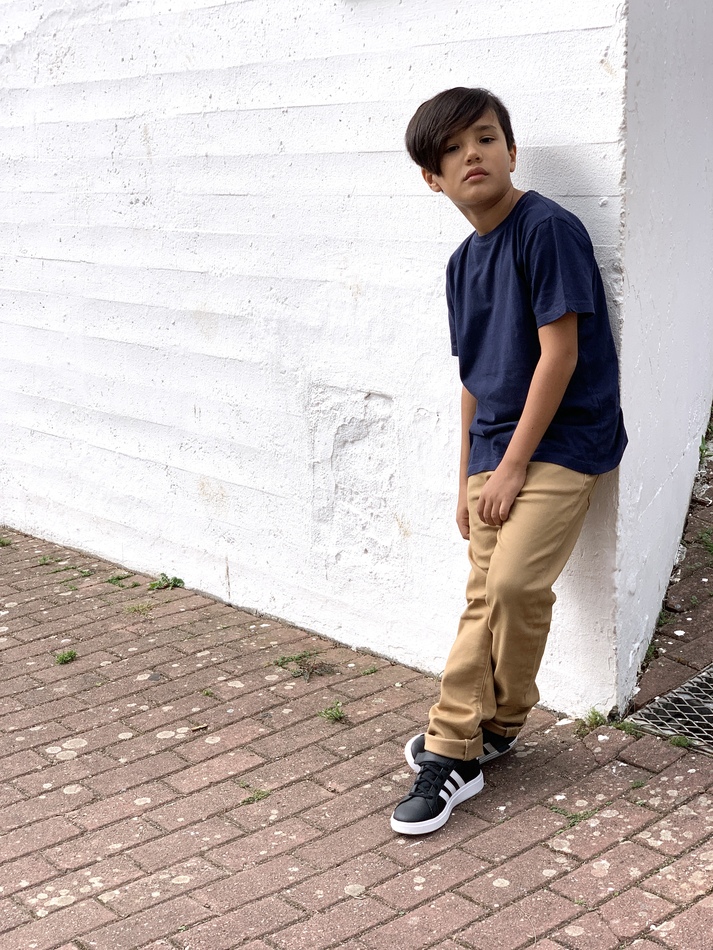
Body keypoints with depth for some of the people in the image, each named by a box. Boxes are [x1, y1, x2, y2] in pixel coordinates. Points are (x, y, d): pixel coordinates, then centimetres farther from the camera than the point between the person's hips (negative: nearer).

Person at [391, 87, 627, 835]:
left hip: (562, 442, -7)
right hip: (496, 452, 7)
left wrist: (512, 465, -15)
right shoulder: (463, 263, 10)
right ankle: (456, 746, 13)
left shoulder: (548, 229, -13)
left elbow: (560, 353, -17)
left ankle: (497, 723, 8)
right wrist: (468, 478, 16)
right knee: (485, 596, 7)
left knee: (514, 582, -16)